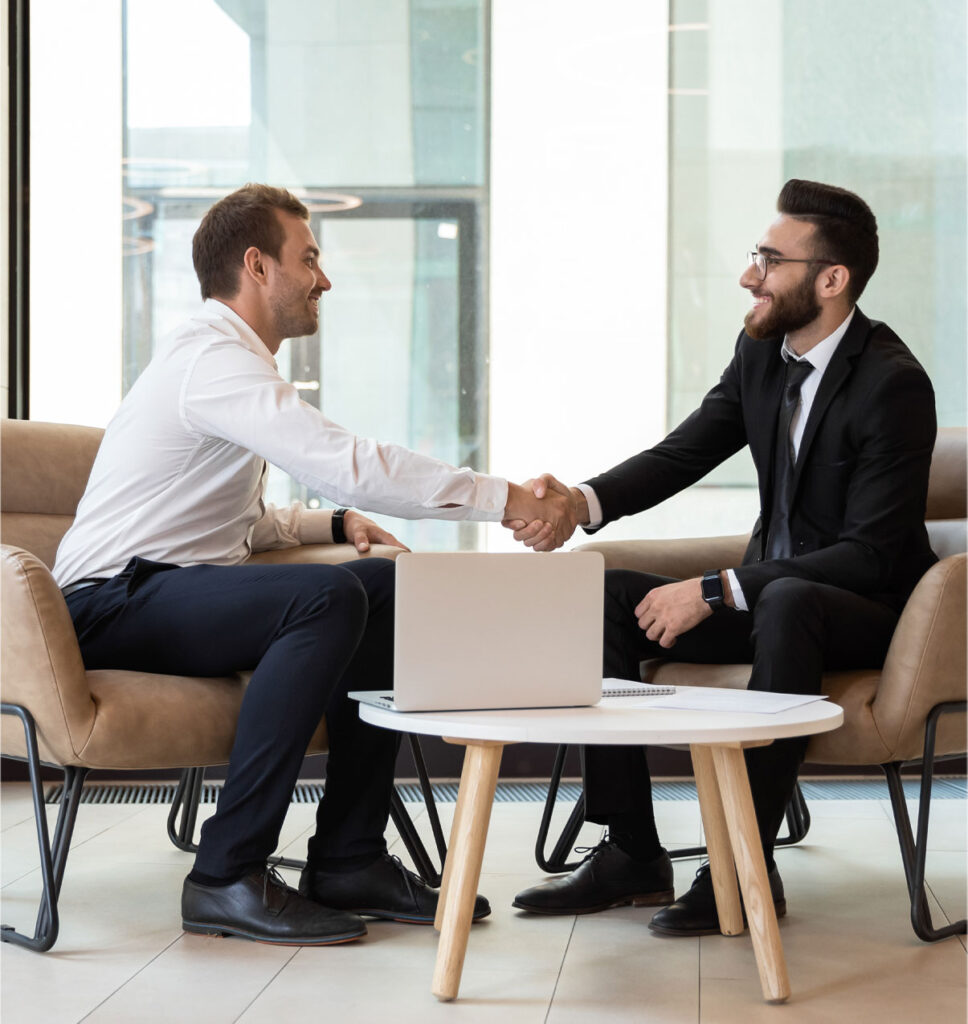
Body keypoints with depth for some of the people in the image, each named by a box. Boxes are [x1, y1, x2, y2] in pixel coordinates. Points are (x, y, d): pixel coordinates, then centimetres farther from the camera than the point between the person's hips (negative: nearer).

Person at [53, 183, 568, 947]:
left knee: (391, 591, 0)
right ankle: (228, 876, -27)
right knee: (326, 595, -31)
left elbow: (238, 523, 23)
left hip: (179, 586, 10)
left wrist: (335, 521, 6)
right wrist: (501, 498, -23)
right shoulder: (213, 357, -16)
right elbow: (347, 464, -27)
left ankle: (349, 857, -1)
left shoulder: (227, 357, 19)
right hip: (115, 600, -10)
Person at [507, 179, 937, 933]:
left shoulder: (894, 384, -22)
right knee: (609, 596, -9)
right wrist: (581, 502, -22)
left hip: (870, 613, -8)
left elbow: (870, 554, -26)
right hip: (773, 588, 8)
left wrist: (714, 592, -29)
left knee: (786, 603, -40)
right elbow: (683, 453, -1)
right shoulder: (761, 351, 2)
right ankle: (631, 854, -8)